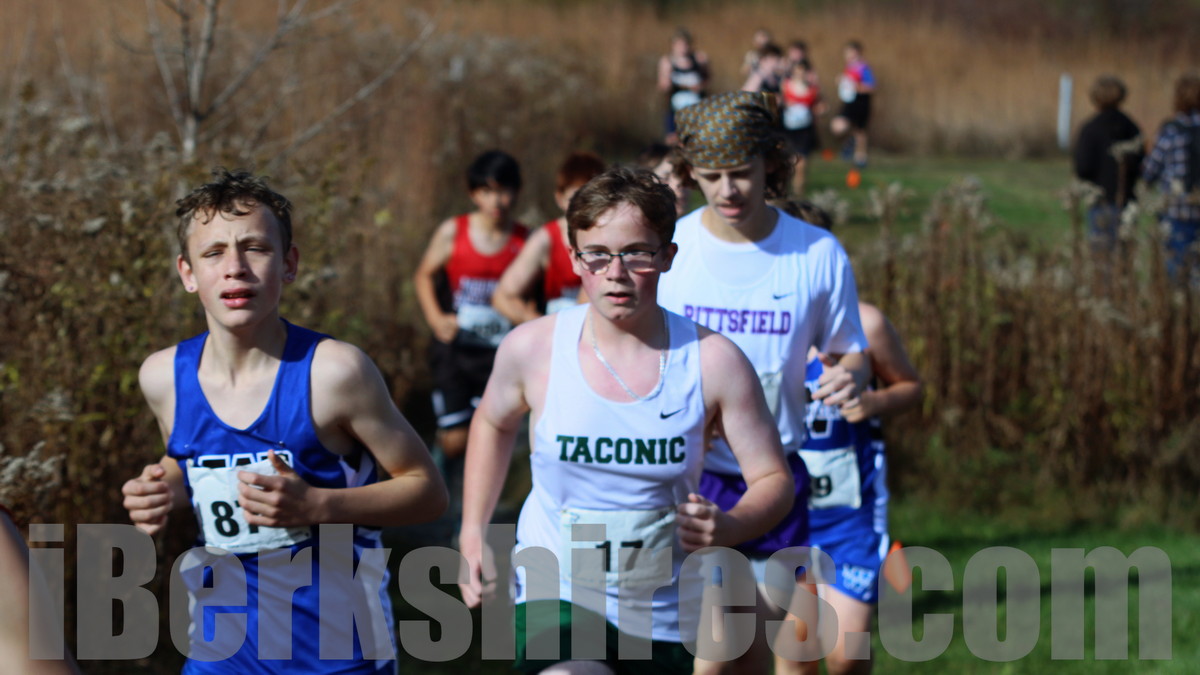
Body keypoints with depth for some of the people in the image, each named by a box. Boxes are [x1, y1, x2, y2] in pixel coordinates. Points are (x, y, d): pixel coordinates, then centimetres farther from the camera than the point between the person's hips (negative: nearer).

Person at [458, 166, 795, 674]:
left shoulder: (713, 361, -11)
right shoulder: (533, 348, -8)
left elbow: (773, 480, -3)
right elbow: (495, 423, 15)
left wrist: (726, 528, -25)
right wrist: (473, 533, 11)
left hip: (660, 615, 2)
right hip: (555, 594, -2)